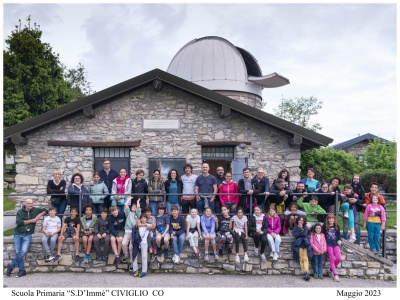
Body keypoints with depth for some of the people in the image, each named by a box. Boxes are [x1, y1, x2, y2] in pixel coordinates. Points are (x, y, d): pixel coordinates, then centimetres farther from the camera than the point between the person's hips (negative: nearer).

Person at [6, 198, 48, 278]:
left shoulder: (35, 210, 6)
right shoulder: (20, 212, 2)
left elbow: (45, 210, 19)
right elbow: (19, 222, -12)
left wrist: (40, 215, -1)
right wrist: (32, 220, -13)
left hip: (27, 235, 0)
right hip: (18, 234, 0)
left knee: (23, 251, -17)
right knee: (18, 252, -7)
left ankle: (11, 266, 1)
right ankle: (22, 270, 6)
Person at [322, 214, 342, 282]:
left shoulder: (337, 226, 9)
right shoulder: (325, 226, 1)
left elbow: (338, 235, 15)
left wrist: (339, 240, -4)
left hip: (335, 244, 3)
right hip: (328, 244, -3)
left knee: (339, 258, -8)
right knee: (331, 259, -5)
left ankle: (331, 270, 14)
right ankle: (335, 274, 1)